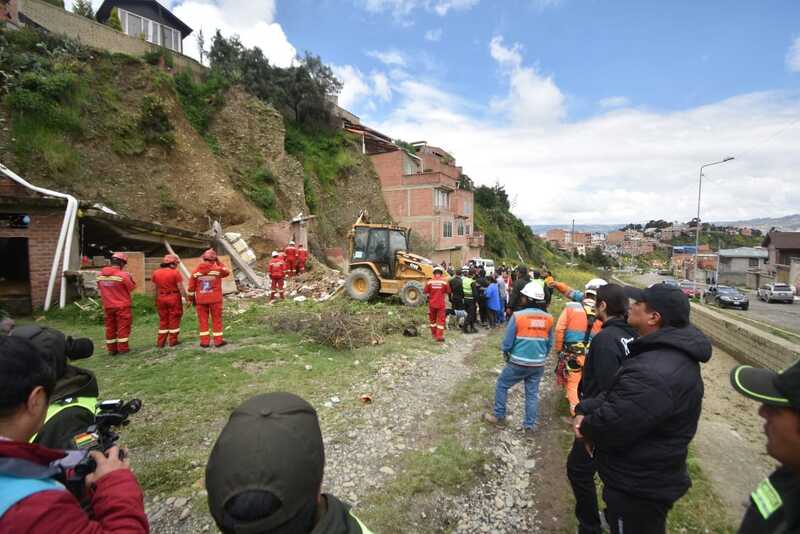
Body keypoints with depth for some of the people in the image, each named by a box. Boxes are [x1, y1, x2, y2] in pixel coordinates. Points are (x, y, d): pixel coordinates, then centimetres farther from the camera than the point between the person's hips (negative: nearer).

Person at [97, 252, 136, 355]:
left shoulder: (100, 275, 0)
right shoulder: (123, 275, -17)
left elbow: (99, 288, 13)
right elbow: (132, 288, -8)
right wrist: (130, 278, 5)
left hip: (107, 306, 5)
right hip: (122, 306, -5)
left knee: (110, 327, 13)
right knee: (123, 327, 3)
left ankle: (111, 349, 20)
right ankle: (123, 348, 6)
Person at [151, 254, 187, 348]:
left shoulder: (155, 273, 2)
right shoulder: (175, 272, -13)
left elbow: (155, 288, 6)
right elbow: (180, 288, -13)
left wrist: (157, 300, 14)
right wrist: (187, 298, -6)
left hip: (161, 298, 4)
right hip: (174, 297, -4)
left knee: (163, 320, 14)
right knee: (174, 319, 7)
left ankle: (160, 342, 15)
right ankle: (173, 340, 11)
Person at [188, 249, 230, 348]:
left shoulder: (196, 271, 0)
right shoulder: (217, 269, -9)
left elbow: (191, 287, 3)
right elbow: (226, 272, 13)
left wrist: (192, 299, 14)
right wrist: (219, 262, 13)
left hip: (201, 300, 2)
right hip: (215, 299, -2)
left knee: (203, 320, 9)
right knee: (217, 320, 5)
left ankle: (205, 341, 10)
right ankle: (218, 341, 8)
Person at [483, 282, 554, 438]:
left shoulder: (518, 316, -17)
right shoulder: (548, 318, -3)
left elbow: (508, 341, -11)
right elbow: (549, 343, 8)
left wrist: (505, 352, 9)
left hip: (519, 363, -4)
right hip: (538, 364, 4)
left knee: (501, 385, 16)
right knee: (532, 393, 15)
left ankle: (499, 417, 25)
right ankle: (529, 427, 22)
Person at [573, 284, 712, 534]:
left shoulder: (653, 373, -36)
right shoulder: (669, 352, 2)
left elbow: (611, 426, -33)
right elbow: (614, 393, 5)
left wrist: (586, 426, -12)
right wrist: (585, 410, -10)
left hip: (637, 489, -9)